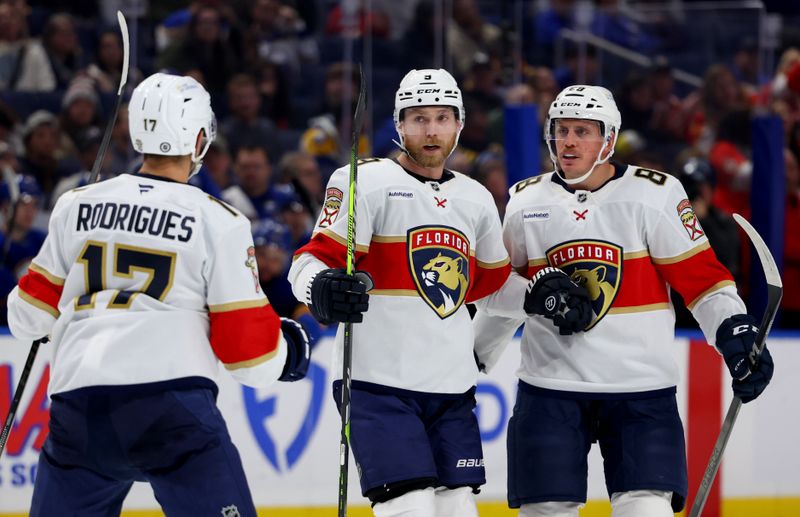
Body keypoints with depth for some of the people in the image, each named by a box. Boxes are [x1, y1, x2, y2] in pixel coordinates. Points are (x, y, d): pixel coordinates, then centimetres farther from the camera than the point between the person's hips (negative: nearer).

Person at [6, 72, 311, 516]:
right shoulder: (220, 223, 4)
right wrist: (287, 350, 25)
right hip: (173, 404, -4)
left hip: (77, 405, 4)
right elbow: (248, 349, 3)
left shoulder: (76, 205, 14)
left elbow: (29, 316, 21)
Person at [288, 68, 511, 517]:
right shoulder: (365, 182, -5)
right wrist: (322, 290, -33)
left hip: (452, 386, 6)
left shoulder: (476, 198, 15)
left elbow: (493, 279, 30)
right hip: (378, 381, -6)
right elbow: (312, 261, -13)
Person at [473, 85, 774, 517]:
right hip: (550, 386, 2)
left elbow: (701, 275, -4)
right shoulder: (525, 202, 7)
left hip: (641, 389, -2)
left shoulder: (655, 194, -3)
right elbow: (497, 289, 19)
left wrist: (736, 335, -15)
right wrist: (475, 353, 17)